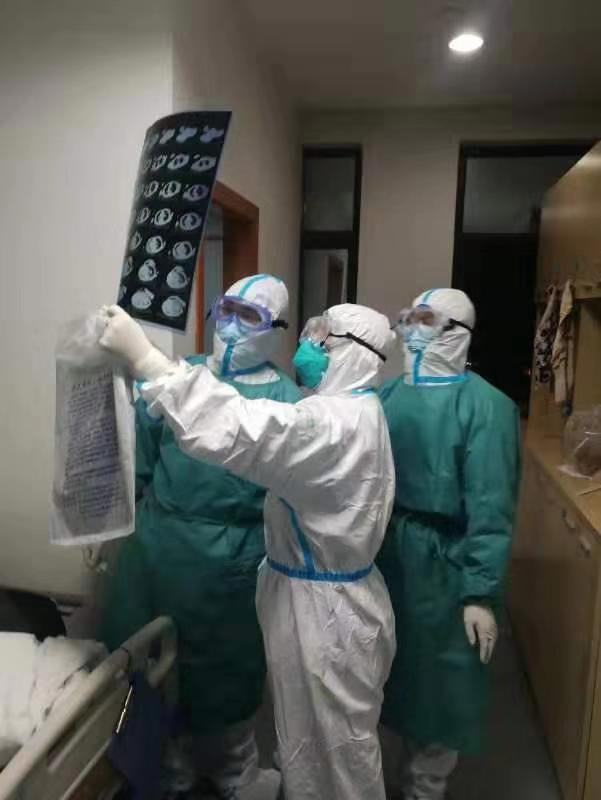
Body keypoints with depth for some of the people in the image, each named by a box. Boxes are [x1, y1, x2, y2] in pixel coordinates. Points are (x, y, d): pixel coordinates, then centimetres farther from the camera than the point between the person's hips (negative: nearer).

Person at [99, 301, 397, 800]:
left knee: (337, 744, 15)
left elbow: (232, 430, -40)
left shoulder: (338, 423, -29)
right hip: (322, 595, 10)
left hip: (324, 609, -10)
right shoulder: (350, 412, 6)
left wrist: (141, 354, -38)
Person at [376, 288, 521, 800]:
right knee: (392, 666, 23)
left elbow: (490, 507, -18)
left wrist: (481, 592, -18)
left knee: (440, 679, 14)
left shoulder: (484, 406, -15)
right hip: (384, 553, 6)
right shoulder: (388, 396, 3)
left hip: (441, 561, -6)